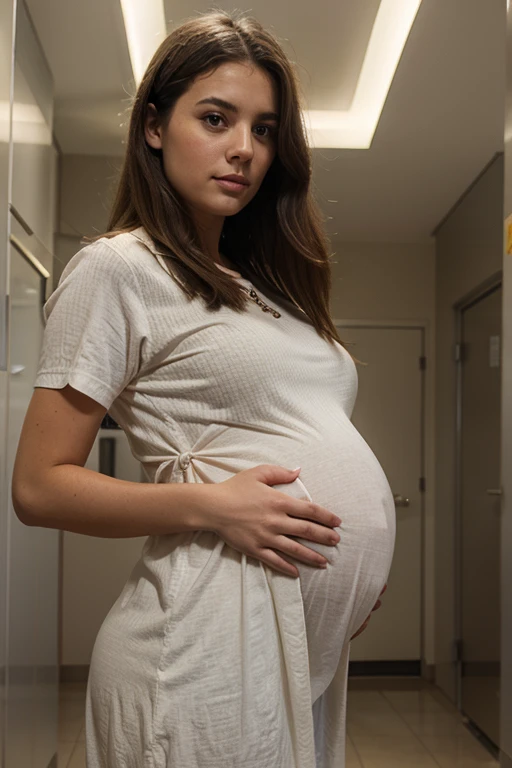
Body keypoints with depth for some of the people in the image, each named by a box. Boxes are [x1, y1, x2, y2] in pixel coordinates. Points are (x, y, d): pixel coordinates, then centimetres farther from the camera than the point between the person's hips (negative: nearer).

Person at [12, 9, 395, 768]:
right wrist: (208, 506, -20)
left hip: (320, 640, 7)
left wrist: (358, 562, 4)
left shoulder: (261, 285, 16)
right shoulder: (116, 267, -6)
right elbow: (40, 486, -9)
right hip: (218, 641, -7)